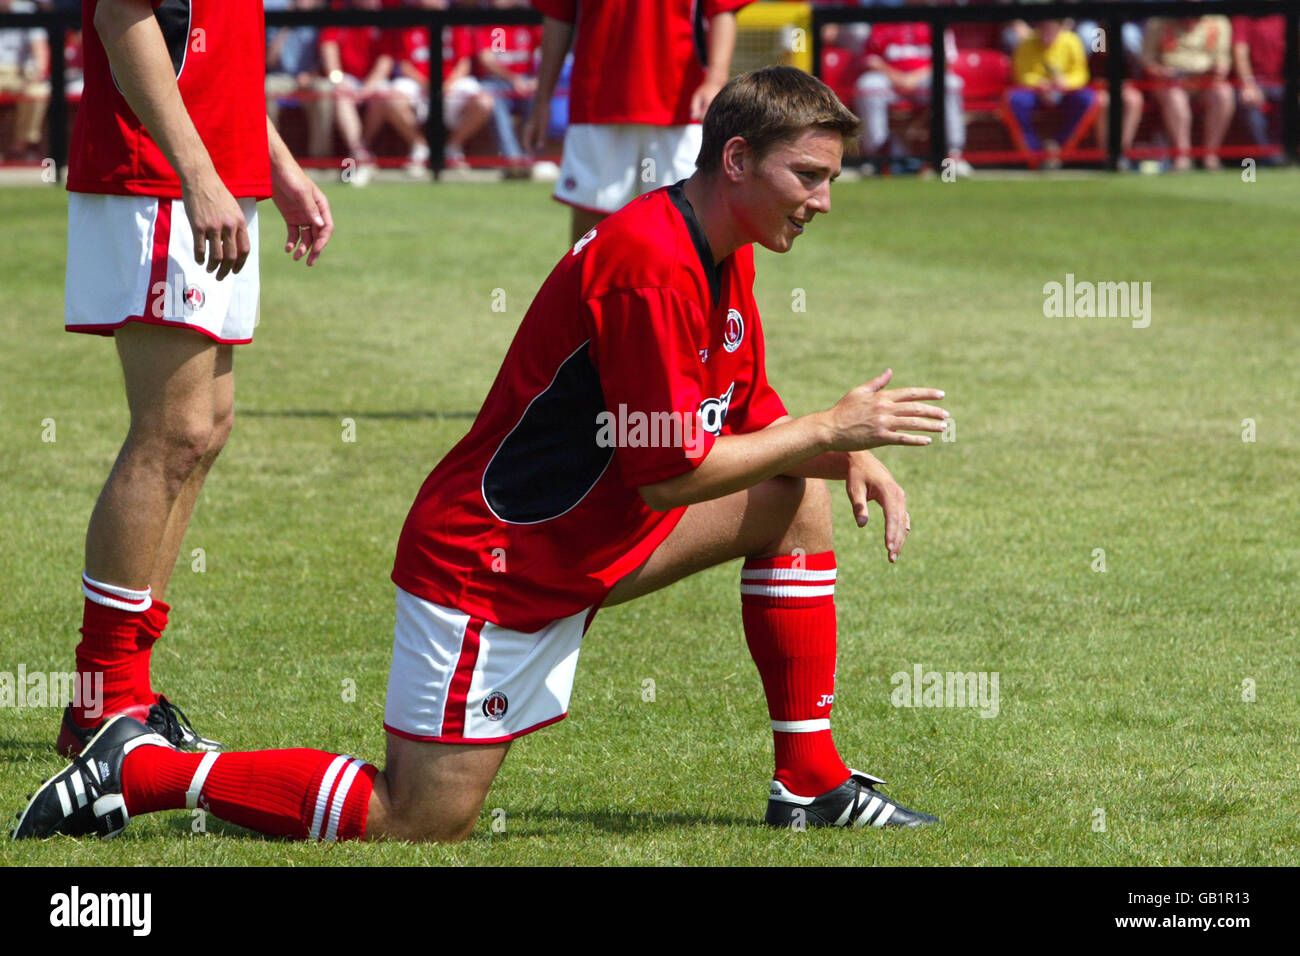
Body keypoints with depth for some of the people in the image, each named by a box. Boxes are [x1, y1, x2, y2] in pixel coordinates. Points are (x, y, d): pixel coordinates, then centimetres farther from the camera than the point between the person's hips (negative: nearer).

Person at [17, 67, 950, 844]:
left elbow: (750, 418, 16)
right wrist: (828, 431, -17)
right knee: (421, 825, -10)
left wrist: (847, 453, -3)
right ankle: (143, 770, 0)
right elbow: (668, 473, -25)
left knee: (798, 498, 7)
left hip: (580, 545, 10)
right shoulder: (650, 264, -25)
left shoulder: (726, 255, 6)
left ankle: (811, 781, 12)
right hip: (487, 563, -10)